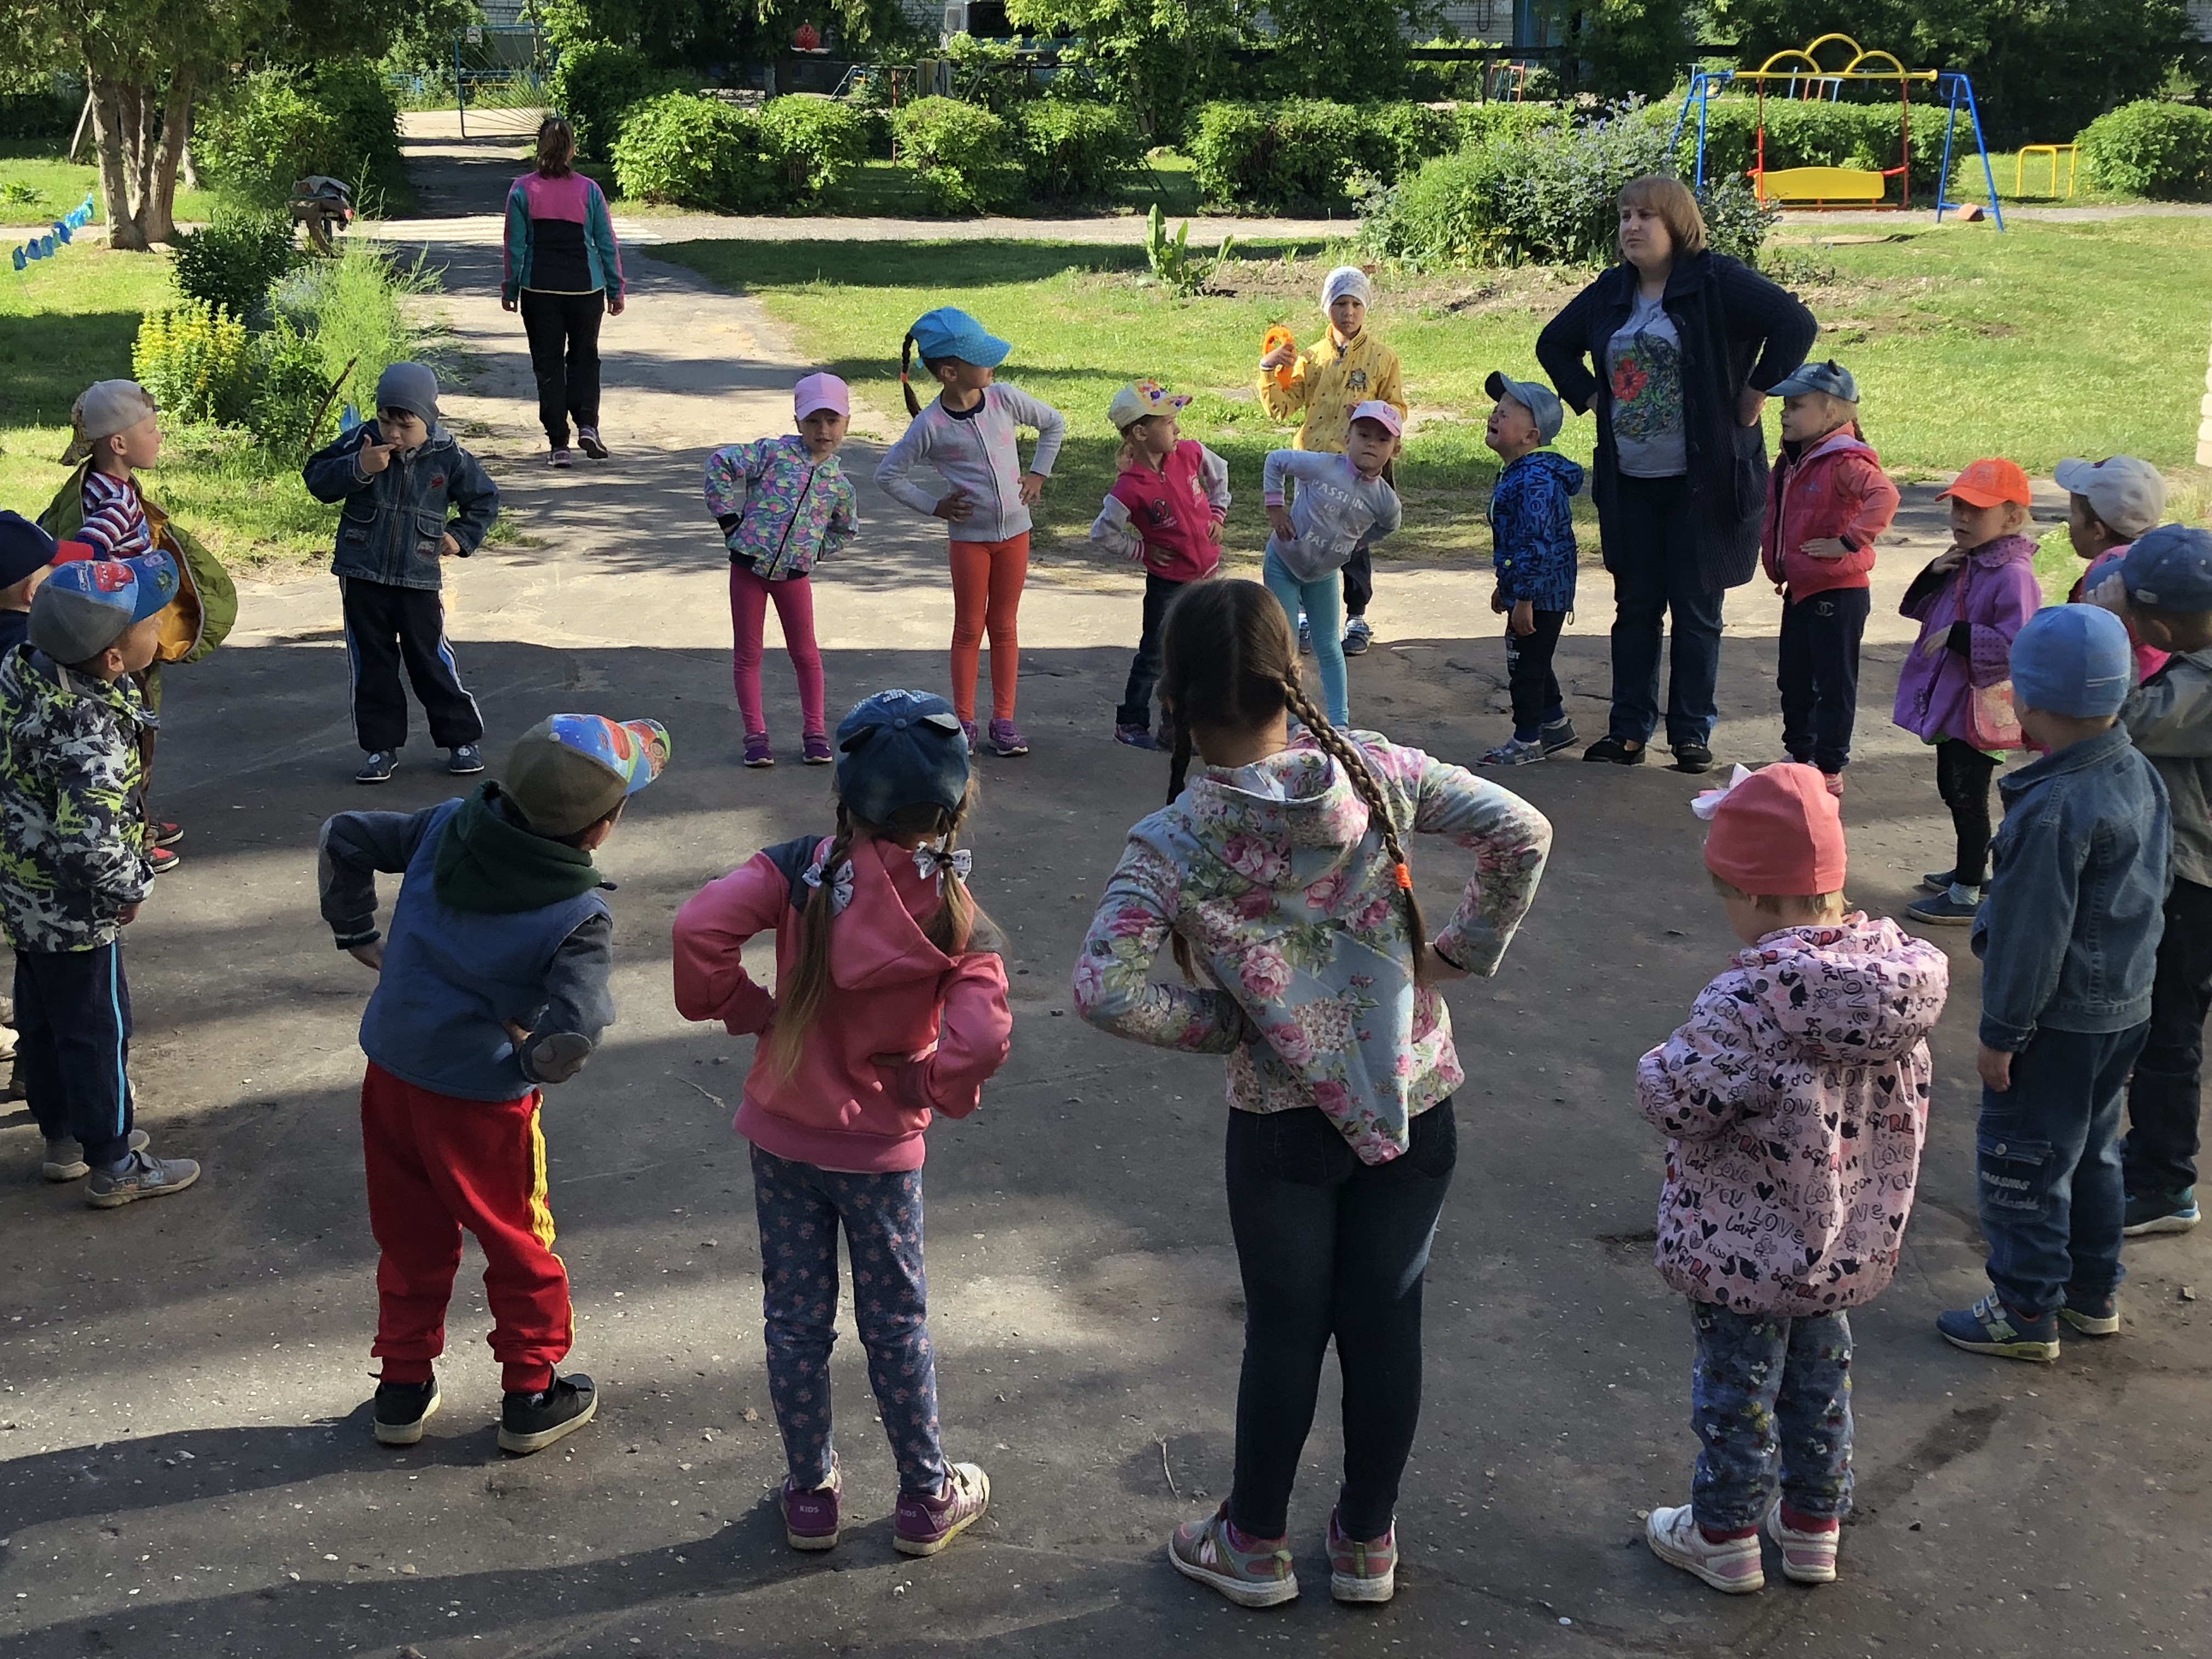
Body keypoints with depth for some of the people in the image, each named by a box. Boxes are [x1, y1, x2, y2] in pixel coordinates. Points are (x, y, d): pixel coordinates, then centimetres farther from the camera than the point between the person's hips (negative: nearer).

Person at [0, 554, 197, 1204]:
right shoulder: (90, 734, -35)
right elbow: (90, 846, -39)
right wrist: (131, 889, -21)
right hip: (73, 909, -9)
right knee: (97, 1031, 9)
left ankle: (63, 1138, 42)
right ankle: (114, 1167, 24)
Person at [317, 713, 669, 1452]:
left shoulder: (446, 828, -5)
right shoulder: (580, 919, -20)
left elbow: (343, 838, 5)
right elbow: (574, 1036, -29)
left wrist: (357, 935, 14)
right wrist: (530, 1066, -8)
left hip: (390, 1070, 5)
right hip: (480, 1100, -5)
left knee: (409, 1234, 22)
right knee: (518, 1244, 16)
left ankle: (404, 1388, 33)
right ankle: (531, 1397, 28)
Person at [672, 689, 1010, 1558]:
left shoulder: (801, 870, -14)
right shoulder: (958, 917, -15)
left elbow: (700, 926, -27)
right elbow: (981, 1039, -27)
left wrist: (739, 1007, -10)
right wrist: (935, 1088, -6)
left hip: (782, 1134, 1)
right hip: (882, 1151, -1)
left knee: (797, 1320, 15)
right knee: (896, 1325, 16)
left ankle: (810, 1494, 29)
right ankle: (927, 1499, 29)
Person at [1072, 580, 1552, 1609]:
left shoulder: (1172, 846, -17)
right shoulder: (1373, 771, -11)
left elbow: (1104, 991, -26)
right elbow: (1521, 834, -10)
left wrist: (1217, 1024, -10)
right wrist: (1466, 951, 1)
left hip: (1284, 1127, -2)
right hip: (1417, 1104, 2)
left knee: (1286, 1330, 14)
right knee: (1386, 1322, 14)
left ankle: (1255, 1545, 32)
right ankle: (1367, 1544, 31)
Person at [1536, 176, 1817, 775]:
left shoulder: (1718, 282, -10)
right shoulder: (1610, 293, 9)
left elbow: (1796, 323, -18)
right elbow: (1554, 344, 24)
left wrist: (1755, 392, -14)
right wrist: (1589, 397, 12)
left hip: (1703, 481, -5)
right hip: (1629, 482, 5)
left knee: (1696, 610, 3)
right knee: (1635, 606, 9)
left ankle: (1692, 733, 13)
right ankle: (1628, 730, 16)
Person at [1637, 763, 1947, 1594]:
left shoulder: (1749, 999, -31)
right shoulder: (1899, 971, -8)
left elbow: (1675, 1101, -27)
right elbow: (1908, 1108, 3)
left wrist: (1660, 1064, -7)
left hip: (1745, 1249, -6)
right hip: (1848, 1244, 7)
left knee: (1737, 1384, 13)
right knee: (1821, 1372, 24)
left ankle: (1725, 1537, 32)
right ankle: (1813, 1525, 40)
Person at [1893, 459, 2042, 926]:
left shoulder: (2013, 575, -22)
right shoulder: (1963, 563, 6)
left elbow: (2016, 647, -30)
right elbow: (1922, 609, 16)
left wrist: (1957, 635, -26)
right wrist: (1933, 574, -2)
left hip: (1980, 707, -9)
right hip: (1949, 699, 9)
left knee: (1968, 796, 0)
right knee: (1952, 788, 22)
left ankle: (1967, 896, 10)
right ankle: (1971, 869, 39)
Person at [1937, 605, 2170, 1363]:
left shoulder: (2054, 809, -27)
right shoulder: (2141, 777, 1)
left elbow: (2031, 933, -23)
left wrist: (2001, 1033, -14)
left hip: (2060, 1023, -9)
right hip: (2128, 1008, 9)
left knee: (2021, 1160, 5)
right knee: (2092, 1151, 22)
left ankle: (2026, 1313, 15)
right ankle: (2093, 1293, 35)